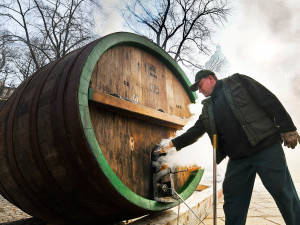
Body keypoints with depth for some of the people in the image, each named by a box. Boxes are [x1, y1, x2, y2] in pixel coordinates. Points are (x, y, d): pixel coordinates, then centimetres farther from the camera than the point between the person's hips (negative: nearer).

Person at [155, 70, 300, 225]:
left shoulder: (237, 82, 4)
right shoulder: (208, 109, 18)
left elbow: (270, 101, -2)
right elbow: (195, 131, 18)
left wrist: (287, 129, -8)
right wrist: (173, 144, 10)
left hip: (265, 147, -5)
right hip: (237, 158, 5)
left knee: (283, 193, 1)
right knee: (232, 200, 8)